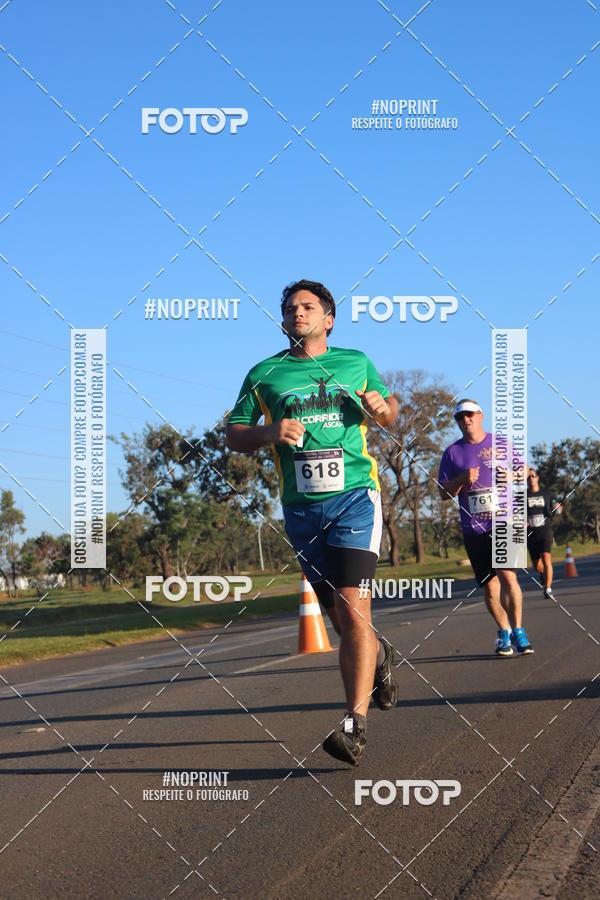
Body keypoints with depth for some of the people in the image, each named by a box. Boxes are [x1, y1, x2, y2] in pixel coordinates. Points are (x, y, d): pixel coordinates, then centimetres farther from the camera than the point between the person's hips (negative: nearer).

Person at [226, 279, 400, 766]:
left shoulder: (356, 363, 11)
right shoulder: (265, 374, 10)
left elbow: (390, 408, 23)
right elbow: (234, 434, 11)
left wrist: (383, 407, -1)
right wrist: (270, 433, -9)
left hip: (355, 495, -2)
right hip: (301, 507, 2)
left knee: (354, 610, -16)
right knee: (341, 618, 8)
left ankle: (355, 726, -16)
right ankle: (380, 657, 41)